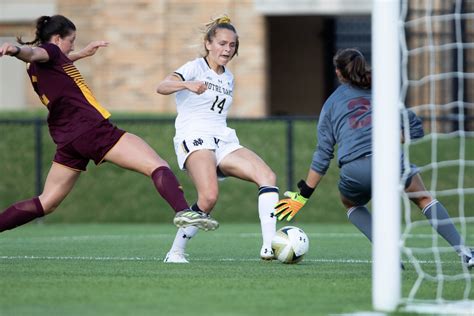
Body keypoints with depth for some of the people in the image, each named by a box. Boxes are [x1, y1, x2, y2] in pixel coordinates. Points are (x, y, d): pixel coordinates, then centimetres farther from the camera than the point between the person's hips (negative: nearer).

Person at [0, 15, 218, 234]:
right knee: (158, 167, -13)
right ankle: (183, 211, -38)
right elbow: (33, 52, -27)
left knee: (45, 203, 14)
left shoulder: (36, 68, 22)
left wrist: (81, 54, 55)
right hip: (92, 129, -9)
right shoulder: (49, 51, -3)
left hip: (67, 140, 9)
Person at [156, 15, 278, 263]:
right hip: (194, 139, -7)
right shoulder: (196, 67, 1)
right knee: (209, 197, -29)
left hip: (223, 140, 7)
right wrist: (186, 84, -37)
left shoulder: (228, 78, 22)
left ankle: (269, 246, -27)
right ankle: (175, 252, -13)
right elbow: (162, 87, -18)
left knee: (267, 176, -17)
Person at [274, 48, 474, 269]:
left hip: (353, 171, 0)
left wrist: (304, 194, 23)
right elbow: (415, 128, 14)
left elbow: (323, 154, 18)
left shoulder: (330, 104, 21)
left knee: (351, 204, 32)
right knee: (424, 199, 23)